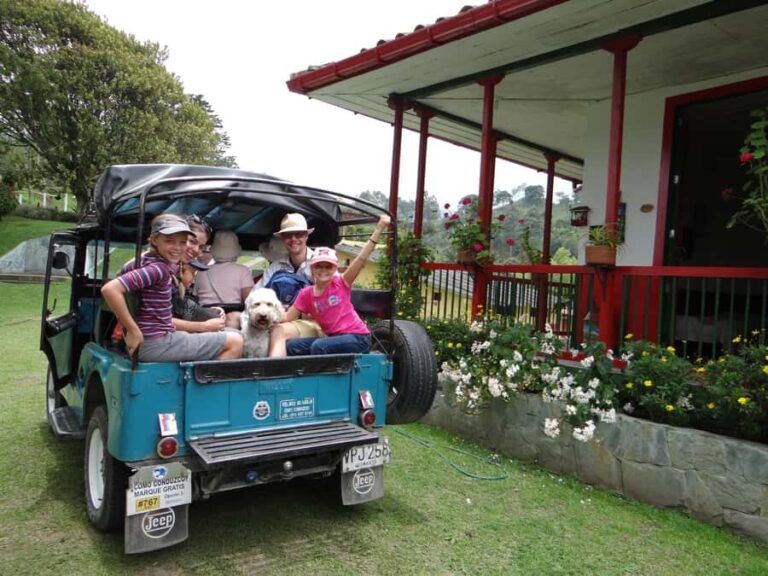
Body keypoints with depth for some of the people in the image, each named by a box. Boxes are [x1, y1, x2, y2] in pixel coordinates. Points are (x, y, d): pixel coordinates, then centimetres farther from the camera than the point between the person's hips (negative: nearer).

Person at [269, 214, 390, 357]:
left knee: (319, 346, -28)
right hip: (333, 338, 5)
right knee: (291, 346, -8)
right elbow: (286, 318, 7)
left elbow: (361, 258, -16)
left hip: (357, 337, -5)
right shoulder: (306, 294, 5)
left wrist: (379, 228, -24)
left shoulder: (341, 283, -6)